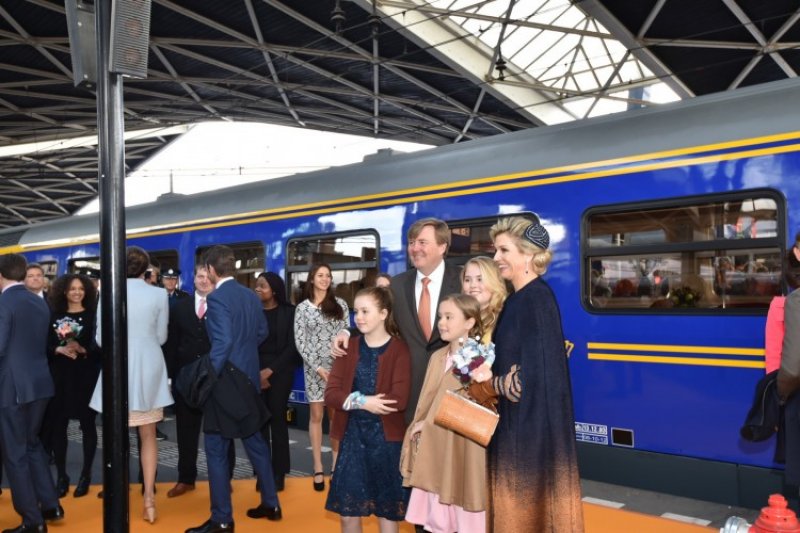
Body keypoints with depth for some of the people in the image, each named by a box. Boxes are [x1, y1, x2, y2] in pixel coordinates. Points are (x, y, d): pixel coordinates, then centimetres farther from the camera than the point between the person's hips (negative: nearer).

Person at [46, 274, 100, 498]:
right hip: (60, 375, 3)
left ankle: (86, 475, 15)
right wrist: (59, 350, -14)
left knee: (87, 424, 4)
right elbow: (46, 345, 5)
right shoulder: (55, 316, 7)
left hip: (86, 375, -2)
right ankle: (61, 476, 15)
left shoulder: (92, 315, -2)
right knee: (58, 425, 3)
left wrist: (83, 350, -22)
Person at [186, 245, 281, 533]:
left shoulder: (217, 297, -17)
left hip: (226, 380, -8)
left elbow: (223, 342, -24)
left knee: (217, 451, 2)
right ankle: (271, 503, 27)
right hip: (248, 378, 8)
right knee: (255, 442, 18)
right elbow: (261, 333, 16)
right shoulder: (251, 296, 7)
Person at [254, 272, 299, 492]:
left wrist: (270, 370, -10)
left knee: (277, 419, 2)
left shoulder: (288, 312, 0)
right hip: (255, 372, 1)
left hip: (280, 371, -1)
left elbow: (292, 346, -3)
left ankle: (279, 473, 9)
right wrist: (256, 373, -8)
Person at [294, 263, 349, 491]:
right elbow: (299, 341, 0)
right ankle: (318, 469, 8)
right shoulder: (303, 308, 4)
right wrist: (317, 367, -8)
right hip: (314, 367, -1)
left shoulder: (340, 304, 6)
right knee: (316, 416, 3)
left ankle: (337, 464, 12)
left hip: (338, 366, 1)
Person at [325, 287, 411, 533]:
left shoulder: (399, 350, -9)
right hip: (353, 435, 4)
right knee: (347, 510, 8)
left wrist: (355, 400, -13)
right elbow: (331, 394, -3)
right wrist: (362, 401, -19)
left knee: (387, 510, 9)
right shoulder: (349, 347, 5)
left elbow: (399, 400, -20)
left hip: (386, 437, -3)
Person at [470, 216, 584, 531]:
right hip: (516, 417, 9)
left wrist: (490, 385, -10)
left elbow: (537, 369, -22)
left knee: (530, 498, 4)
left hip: (533, 419, -9)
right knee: (518, 500, 17)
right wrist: (499, 383, -2)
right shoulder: (517, 299, 11)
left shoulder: (536, 298, -17)